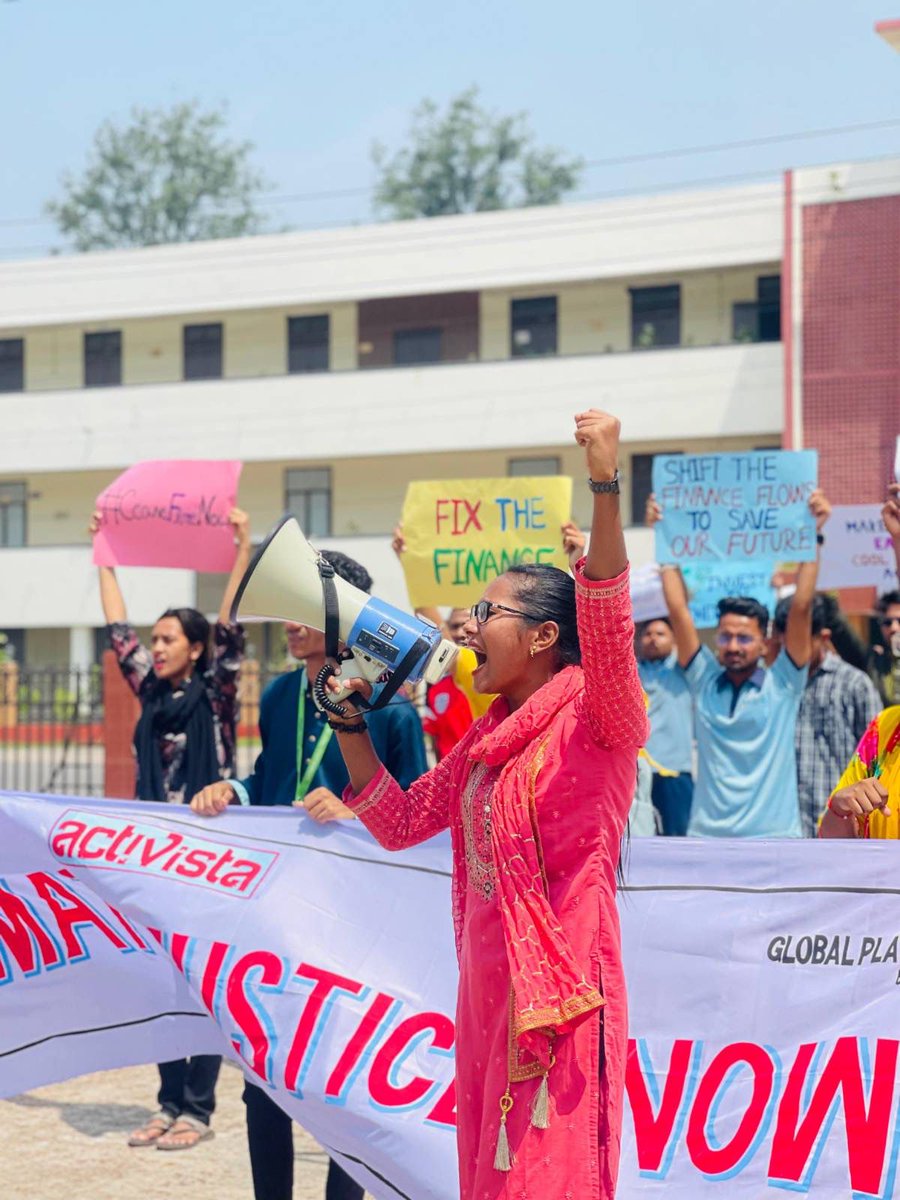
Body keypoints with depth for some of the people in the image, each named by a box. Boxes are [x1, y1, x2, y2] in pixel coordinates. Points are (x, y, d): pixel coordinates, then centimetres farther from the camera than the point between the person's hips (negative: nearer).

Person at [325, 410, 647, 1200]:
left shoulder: (593, 719, -10)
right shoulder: (487, 737, 15)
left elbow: (608, 629, -29)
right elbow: (399, 822, 22)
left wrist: (607, 488, -39)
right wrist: (348, 722, 13)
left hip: (560, 996, -8)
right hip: (486, 991, 8)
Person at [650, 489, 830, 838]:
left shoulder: (782, 684, 2)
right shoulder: (704, 680, 8)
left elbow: (801, 609, -5)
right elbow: (678, 609, 4)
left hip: (773, 840, -2)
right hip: (707, 839, 2)